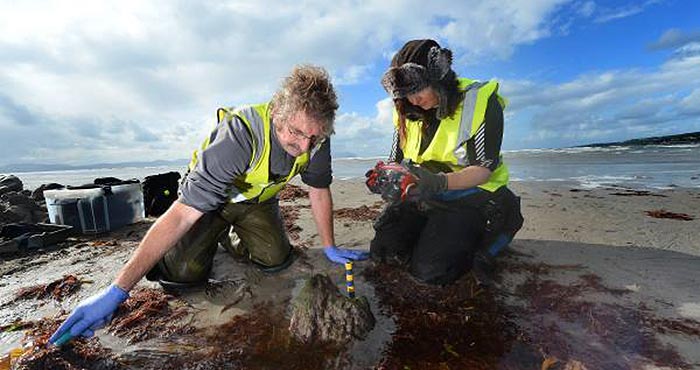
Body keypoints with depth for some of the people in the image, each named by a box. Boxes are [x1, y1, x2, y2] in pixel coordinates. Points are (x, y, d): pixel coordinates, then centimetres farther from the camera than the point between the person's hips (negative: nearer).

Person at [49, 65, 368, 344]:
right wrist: (117, 290, -34)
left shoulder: (316, 137, -22)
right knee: (183, 272, -17)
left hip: (257, 199, 4)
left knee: (276, 261, -11)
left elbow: (319, 191, -7)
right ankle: (215, 239, 18)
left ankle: (241, 246, 22)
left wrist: (329, 247, -2)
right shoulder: (239, 135, -38)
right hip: (211, 195, -3)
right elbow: (182, 215, -38)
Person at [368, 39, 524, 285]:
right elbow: (397, 160, 4)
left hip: (472, 193, -5)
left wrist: (440, 182, -36)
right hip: (425, 196, 6)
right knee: (382, 250, -5)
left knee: (429, 270, -17)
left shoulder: (480, 101, -13)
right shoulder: (408, 111, 3)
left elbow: (484, 168, -18)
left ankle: (490, 236, 8)